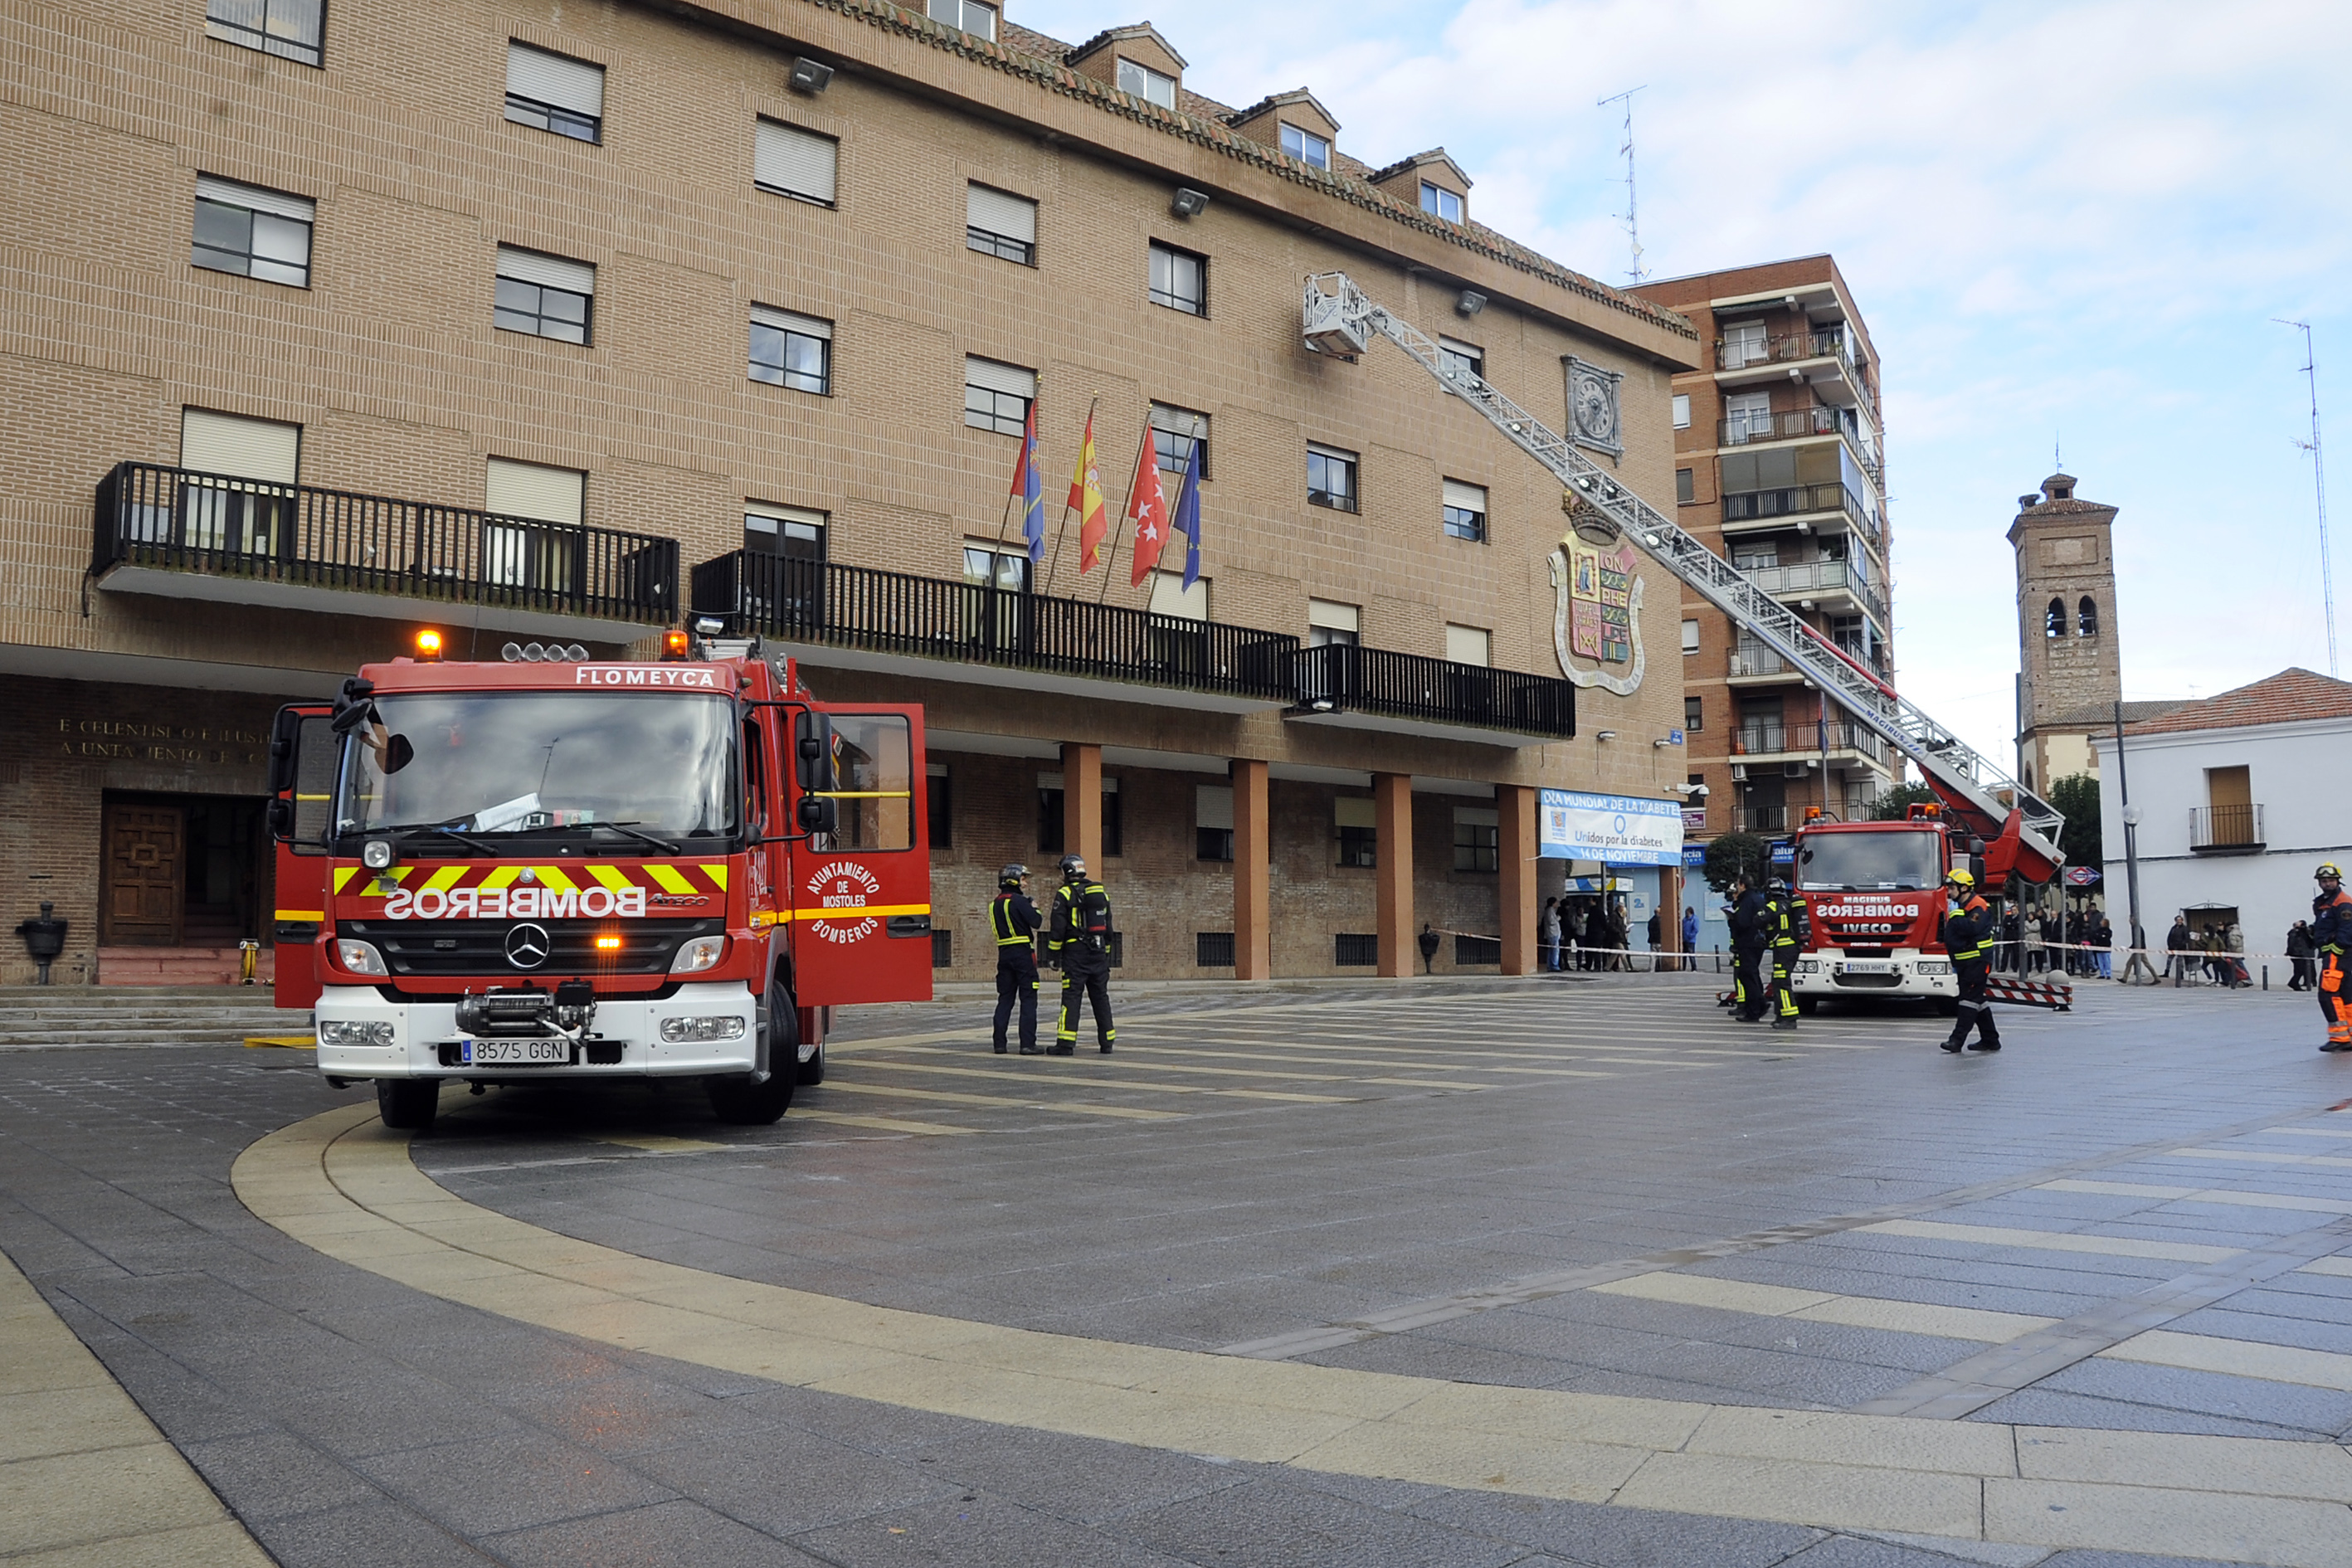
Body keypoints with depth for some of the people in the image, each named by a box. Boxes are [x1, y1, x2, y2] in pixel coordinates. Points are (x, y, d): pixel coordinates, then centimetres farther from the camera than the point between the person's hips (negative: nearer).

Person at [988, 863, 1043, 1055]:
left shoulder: (994, 904, 12)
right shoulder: (1018, 901, -12)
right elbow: (1036, 922, -15)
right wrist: (1034, 907, 4)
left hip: (1004, 953, 7)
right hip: (1023, 953, -7)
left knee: (1005, 998, 11)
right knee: (1028, 999, -3)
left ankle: (1000, 1043, 10)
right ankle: (1027, 1044, -6)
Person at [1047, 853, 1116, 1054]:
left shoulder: (1064, 894, -5)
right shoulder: (1101, 893, 14)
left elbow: (1058, 927, -10)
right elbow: (1108, 927, 18)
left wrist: (1053, 952, -2)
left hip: (1075, 951, -5)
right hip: (1099, 951, 5)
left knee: (1071, 996, -7)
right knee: (1101, 996, 11)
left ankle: (1066, 1043, -12)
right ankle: (1107, 1042, 14)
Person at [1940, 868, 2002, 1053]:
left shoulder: (1979, 906, -12)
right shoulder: (1958, 907, 19)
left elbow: (1972, 928, -29)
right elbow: (1951, 937, 24)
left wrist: (1956, 915, -21)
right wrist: (1954, 963, 22)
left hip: (1977, 961, -10)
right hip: (1964, 963, 10)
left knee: (1970, 999, -12)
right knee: (1978, 1000, 12)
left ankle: (1958, 1039, -18)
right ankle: (1990, 1039, 19)